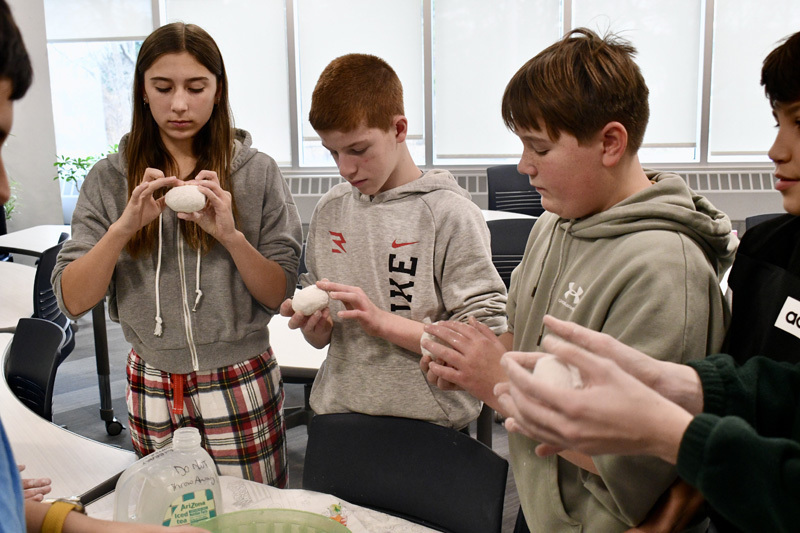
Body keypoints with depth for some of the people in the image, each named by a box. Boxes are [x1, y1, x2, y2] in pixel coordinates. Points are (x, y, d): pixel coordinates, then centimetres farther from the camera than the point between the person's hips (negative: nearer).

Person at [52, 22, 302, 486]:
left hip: (242, 390, -1)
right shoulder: (110, 179, 0)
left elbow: (280, 295, -6)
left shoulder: (257, 172, -4)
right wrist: (124, 227, -19)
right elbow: (73, 301, -5)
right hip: (153, 391, 2)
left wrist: (231, 235, -21)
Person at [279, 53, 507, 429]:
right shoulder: (329, 210, 7)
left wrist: (382, 321, -19)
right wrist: (314, 326, -9)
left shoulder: (451, 214, -10)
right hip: (337, 413, 5)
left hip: (427, 423, -4)